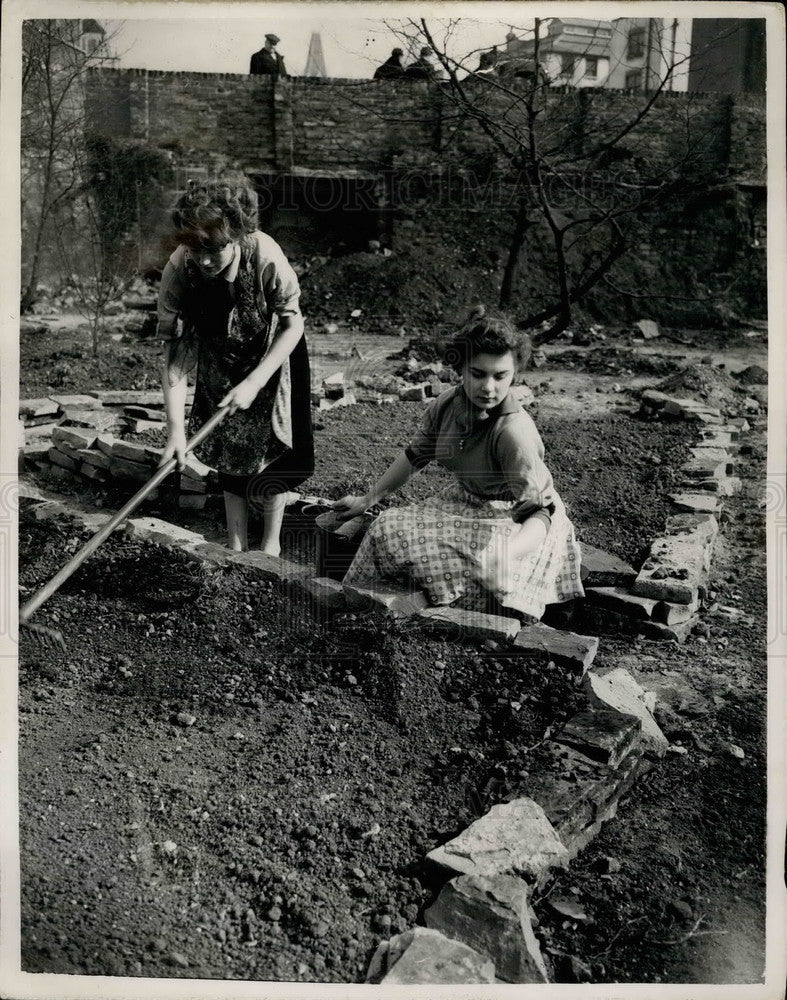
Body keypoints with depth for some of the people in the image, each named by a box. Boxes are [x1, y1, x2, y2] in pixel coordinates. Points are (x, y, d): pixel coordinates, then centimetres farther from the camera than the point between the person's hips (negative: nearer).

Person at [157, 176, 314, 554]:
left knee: (271, 449, 2)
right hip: (219, 364, 2)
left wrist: (255, 382, -30)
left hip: (270, 358, -2)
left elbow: (293, 324, -23)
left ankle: (271, 544, 20)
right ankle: (236, 547, 23)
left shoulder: (266, 258, -36)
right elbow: (175, 353, -28)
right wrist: (176, 429, -34)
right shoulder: (178, 271, -31)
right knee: (228, 451, 9)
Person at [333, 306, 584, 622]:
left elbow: (537, 513, -28)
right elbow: (414, 456, 8)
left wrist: (507, 553, -45)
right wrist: (367, 500, 14)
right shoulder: (447, 405, -9)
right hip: (465, 506, 6)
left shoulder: (514, 430, -29)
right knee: (386, 528, -8)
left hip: (514, 522, -6)